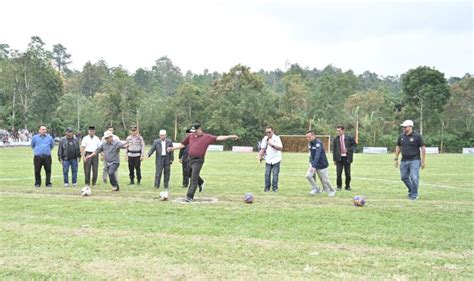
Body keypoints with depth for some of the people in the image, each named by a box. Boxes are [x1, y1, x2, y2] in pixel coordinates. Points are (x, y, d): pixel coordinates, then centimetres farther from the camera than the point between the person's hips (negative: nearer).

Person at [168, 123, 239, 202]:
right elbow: (183, 144, 19)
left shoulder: (207, 137, -3)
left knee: (194, 179, -7)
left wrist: (229, 137, -19)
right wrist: (173, 148, 14)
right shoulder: (190, 136, 11)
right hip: (189, 159, 5)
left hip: (198, 160, -5)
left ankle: (190, 196, -3)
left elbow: (217, 138, -9)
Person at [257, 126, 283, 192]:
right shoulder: (265, 138, 5)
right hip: (268, 160, 3)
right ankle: (267, 187, 6)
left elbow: (280, 148, -18)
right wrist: (259, 156, -4)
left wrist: (272, 145, -29)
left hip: (276, 159, -3)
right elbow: (263, 149, 10)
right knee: (267, 174, -2)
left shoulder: (276, 138, -8)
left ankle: (275, 187, 7)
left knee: (275, 174, -3)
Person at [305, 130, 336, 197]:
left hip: (322, 164, -7)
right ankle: (315, 189, 6)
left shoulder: (318, 143, -24)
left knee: (324, 180, 3)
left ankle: (332, 191, 28)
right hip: (313, 164, 7)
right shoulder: (310, 144, 1)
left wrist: (313, 166, -41)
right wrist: (311, 163, 9)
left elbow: (317, 155, -33)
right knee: (308, 175, -12)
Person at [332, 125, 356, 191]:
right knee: (338, 173, -5)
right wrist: (334, 159, 3)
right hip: (339, 158, 0)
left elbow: (354, 145, 8)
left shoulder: (349, 138, 2)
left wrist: (348, 149, -10)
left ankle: (347, 186, 19)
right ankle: (339, 186, 12)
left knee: (347, 173, 4)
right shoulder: (335, 139, 5)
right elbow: (334, 149, 7)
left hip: (347, 158, 0)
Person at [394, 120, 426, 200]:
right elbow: (398, 147, 16)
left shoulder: (417, 136, -7)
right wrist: (396, 159, 12)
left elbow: (423, 148, -4)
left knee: (414, 178, -7)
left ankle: (414, 195, 7)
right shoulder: (401, 136, 6)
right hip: (404, 160, 5)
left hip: (414, 161, -5)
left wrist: (423, 161, -7)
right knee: (404, 177, 9)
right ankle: (411, 190, 32)